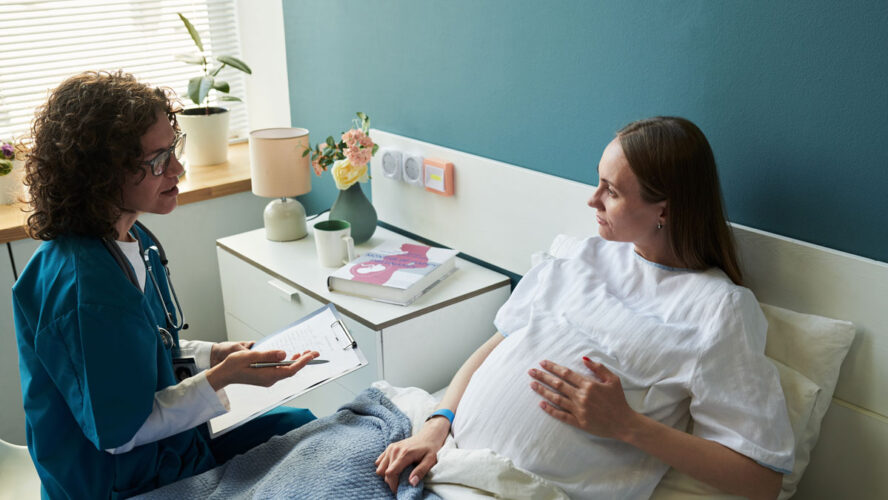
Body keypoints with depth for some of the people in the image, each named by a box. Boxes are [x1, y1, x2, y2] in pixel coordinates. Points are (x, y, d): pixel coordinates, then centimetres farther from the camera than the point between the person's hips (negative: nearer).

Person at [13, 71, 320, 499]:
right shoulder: (85, 284, -33)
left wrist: (214, 354, 1)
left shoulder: (131, 239, -3)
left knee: (301, 423, 19)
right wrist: (221, 378, -27)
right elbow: (118, 431, -26)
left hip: (168, 447, 9)